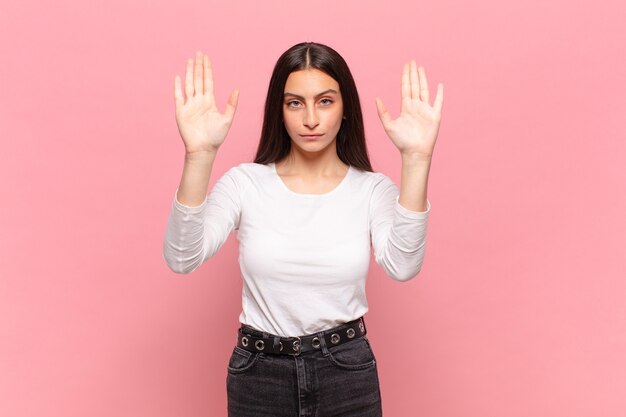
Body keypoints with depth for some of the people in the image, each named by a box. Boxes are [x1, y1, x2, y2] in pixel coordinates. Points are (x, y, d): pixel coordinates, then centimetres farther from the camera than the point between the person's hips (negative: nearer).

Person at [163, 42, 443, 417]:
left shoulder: (372, 189, -6)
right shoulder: (245, 182, -7)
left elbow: (402, 267, -25)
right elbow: (182, 259, -21)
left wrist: (416, 158, -34)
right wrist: (199, 156, -33)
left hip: (347, 373, 0)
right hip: (258, 373, 0)